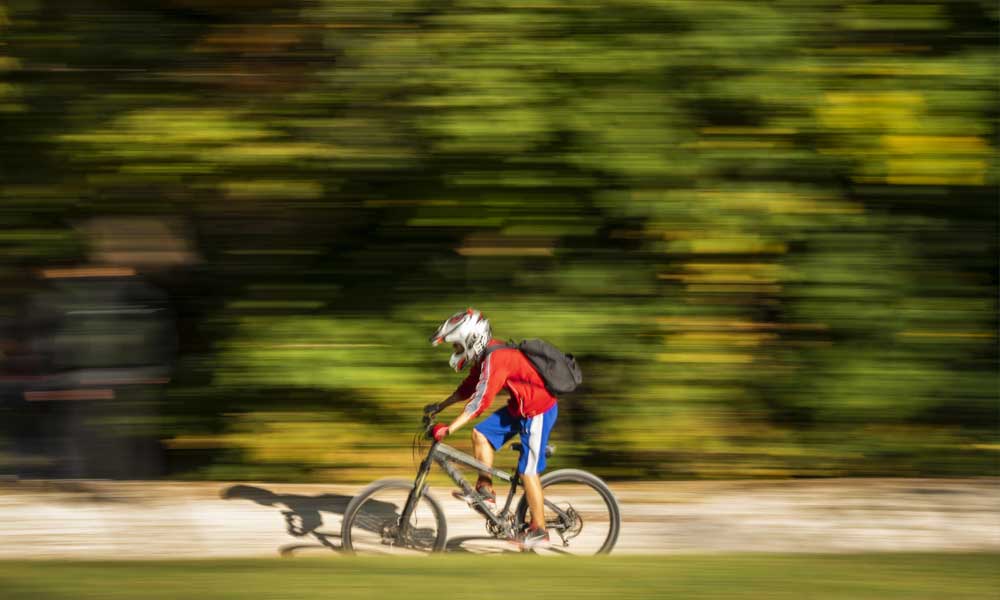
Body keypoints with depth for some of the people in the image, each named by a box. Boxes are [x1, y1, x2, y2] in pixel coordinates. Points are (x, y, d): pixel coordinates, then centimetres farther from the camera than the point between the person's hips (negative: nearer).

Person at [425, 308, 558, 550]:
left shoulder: (495, 359, -27)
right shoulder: (484, 355, 4)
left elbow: (480, 401, -32)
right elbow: (468, 388, 18)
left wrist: (448, 429, -33)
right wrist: (440, 407, 13)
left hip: (538, 412, -9)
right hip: (520, 407, 9)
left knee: (528, 471, -3)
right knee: (481, 434, 4)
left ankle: (538, 531, 5)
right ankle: (485, 491, 10)